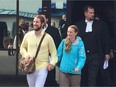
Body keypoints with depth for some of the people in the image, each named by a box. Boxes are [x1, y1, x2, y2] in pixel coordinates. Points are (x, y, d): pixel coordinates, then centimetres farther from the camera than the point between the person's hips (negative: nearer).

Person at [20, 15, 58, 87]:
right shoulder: (28, 35, 2)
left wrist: (52, 63, -14)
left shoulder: (48, 37, -5)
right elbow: (22, 48, 14)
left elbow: (53, 52, 1)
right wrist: (26, 55, -5)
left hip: (42, 68, -4)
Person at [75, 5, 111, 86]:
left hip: (95, 56, -2)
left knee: (93, 78, -4)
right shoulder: (79, 24, 5)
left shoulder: (100, 24, 2)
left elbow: (105, 39, 4)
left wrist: (107, 53, 1)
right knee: (83, 77, 9)